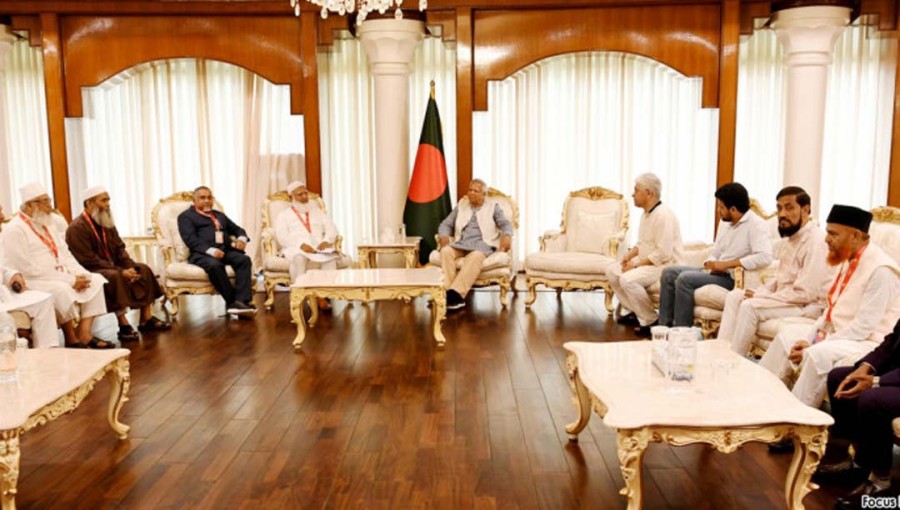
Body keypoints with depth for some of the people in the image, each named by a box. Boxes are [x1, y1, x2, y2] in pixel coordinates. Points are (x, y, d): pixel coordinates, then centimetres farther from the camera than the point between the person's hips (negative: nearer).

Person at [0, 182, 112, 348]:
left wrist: (81, 275, -5)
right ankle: (71, 339, -16)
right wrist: (70, 280, -22)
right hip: (30, 283, -9)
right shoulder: (15, 230, -13)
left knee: (96, 280, -7)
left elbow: (65, 255, 15)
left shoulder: (46, 225, 16)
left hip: (58, 277, 9)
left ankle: (84, 333, -16)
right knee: (61, 290, -36)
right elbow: (29, 269, -21)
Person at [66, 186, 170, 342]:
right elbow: (89, 261, -23)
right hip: (90, 271, -8)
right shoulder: (77, 228, -17)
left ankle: (146, 319, -7)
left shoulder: (106, 223, 9)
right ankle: (124, 326, -31)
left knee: (143, 269, -7)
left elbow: (119, 249, 9)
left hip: (112, 266, 8)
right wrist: (120, 271, -26)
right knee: (115, 277, -35)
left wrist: (131, 267, -11)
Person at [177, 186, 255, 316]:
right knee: (214, 265, -39)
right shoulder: (186, 216, 12)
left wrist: (241, 239, 5)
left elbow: (237, 229, 32)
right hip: (202, 253, -5)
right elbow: (190, 239, -4)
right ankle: (232, 301, -28)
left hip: (225, 250, 5)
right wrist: (211, 250, -21)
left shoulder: (220, 215, 32)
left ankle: (241, 301, -36)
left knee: (244, 259, -27)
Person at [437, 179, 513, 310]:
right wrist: (444, 236, -1)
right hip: (461, 243, 3)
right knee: (446, 251, -31)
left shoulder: (493, 207, 17)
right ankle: (447, 291, -41)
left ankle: (457, 293, -51)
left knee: (476, 256, -39)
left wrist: (507, 236, -17)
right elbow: (446, 224, 22)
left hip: (483, 244, -3)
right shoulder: (460, 206, 25)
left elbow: (505, 224, 6)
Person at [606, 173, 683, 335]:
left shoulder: (663, 214, -21)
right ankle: (636, 311, 11)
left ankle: (652, 320, -13)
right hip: (646, 261, 10)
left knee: (627, 279, -29)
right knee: (612, 271, 3)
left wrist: (636, 264, -21)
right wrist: (629, 255, 1)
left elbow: (663, 253, -26)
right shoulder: (647, 213, 11)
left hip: (664, 265, -10)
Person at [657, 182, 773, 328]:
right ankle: (665, 325, -1)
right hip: (716, 272, 9)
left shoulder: (755, 224, -13)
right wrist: (710, 263, -4)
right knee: (669, 273, -2)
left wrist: (726, 264, -23)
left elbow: (765, 257, -27)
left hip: (734, 278, -9)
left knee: (685, 279, -26)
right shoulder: (724, 223, 13)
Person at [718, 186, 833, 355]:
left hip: (809, 305, -10)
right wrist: (759, 292, -1)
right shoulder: (792, 237, 10)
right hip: (786, 297, 10)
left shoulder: (815, 241, -20)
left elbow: (805, 293, -25)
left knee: (750, 306, -25)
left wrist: (759, 297, -19)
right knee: (735, 296, 1)